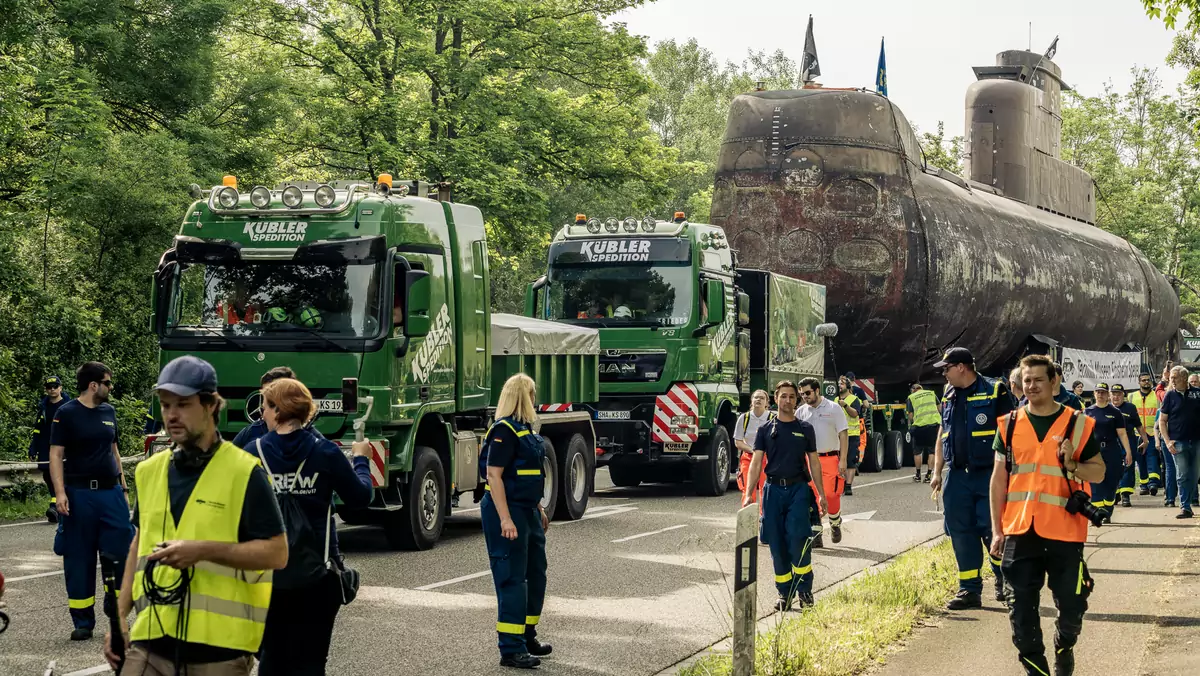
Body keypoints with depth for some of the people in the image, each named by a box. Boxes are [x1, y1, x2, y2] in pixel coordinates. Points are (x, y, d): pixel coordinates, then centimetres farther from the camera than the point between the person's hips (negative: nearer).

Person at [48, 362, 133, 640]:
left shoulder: (109, 412, 12)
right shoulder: (66, 414, -4)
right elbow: (56, 456, -7)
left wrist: (123, 488, 18)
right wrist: (60, 492, -17)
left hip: (110, 492, 5)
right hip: (79, 494, -5)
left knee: (118, 554, 0)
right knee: (78, 560, 2)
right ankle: (83, 622, 10)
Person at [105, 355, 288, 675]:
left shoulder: (244, 472, -5)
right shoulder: (150, 471, 13)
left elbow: (276, 552, -8)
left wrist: (203, 550, -18)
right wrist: (120, 616, 14)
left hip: (219, 647, -4)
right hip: (152, 640, 5)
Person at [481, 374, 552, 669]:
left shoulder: (525, 428, 13)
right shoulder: (504, 431, -17)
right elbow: (494, 474, -22)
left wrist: (539, 509, 25)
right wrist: (505, 519, -27)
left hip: (527, 511, 10)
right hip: (508, 511, -10)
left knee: (535, 573, 17)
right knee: (512, 578, -7)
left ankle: (527, 636, 30)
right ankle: (511, 650, -4)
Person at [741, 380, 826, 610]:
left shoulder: (805, 429, 9)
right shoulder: (766, 430, 8)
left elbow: (814, 462, 12)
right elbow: (756, 462, 4)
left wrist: (821, 494, 7)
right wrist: (748, 493, -7)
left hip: (798, 489, -1)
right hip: (773, 489, 1)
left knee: (798, 537, -16)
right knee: (777, 543, 1)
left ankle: (804, 589, -5)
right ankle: (785, 593, 11)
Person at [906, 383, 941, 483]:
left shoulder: (911, 397, 9)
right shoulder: (932, 393, 16)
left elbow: (910, 415, 3)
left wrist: (911, 423, 21)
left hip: (919, 425, -2)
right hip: (935, 422, 2)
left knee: (917, 451, 14)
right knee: (932, 451, 10)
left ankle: (918, 475, 20)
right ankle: (929, 475, 6)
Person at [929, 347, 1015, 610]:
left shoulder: (995, 392, -6)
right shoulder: (949, 397, 14)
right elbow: (942, 436, 20)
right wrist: (937, 472, 13)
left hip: (989, 474, -6)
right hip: (958, 476, 6)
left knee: (992, 531, -6)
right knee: (961, 534, 5)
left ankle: (1005, 582, 14)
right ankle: (969, 590, 11)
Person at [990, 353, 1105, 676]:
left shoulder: (1077, 424, 1)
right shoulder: (1009, 425, 7)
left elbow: (1099, 472, 6)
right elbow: (999, 479, 10)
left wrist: (1072, 465, -16)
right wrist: (997, 529, 6)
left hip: (1064, 532, -2)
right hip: (1019, 531, 2)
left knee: (1072, 605, 4)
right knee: (1021, 609, 2)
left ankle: (1064, 647, 33)